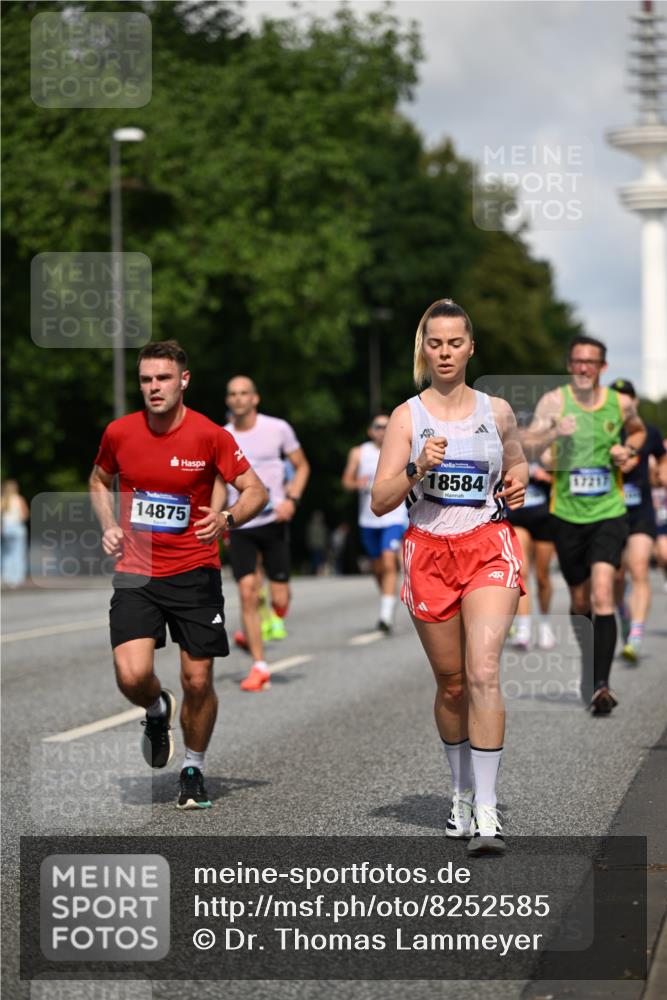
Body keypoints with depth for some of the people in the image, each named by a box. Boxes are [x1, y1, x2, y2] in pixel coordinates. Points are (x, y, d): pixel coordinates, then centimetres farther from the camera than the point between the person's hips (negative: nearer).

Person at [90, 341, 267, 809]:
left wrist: (227, 518, -24)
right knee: (132, 675, -16)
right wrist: (109, 525, 3)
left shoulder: (210, 436, -9)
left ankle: (194, 768, 27)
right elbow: (100, 480, 20)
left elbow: (256, 491, -4)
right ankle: (158, 710, 21)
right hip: (135, 574, 1)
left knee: (198, 681, 1)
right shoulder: (119, 432, -1)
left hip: (195, 573, -1)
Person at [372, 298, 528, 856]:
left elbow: (517, 463, 26)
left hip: (490, 549, -1)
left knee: (483, 673, -17)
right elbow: (380, 501, -3)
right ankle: (463, 792, 31)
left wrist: (518, 484, 3)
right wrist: (417, 468, -20)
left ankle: (487, 811, -16)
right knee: (451, 684, 9)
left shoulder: (497, 412, 7)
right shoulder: (407, 416, 2)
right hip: (429, 553, 1)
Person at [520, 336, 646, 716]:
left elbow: (639, 431, 23)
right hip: (568, 515, 1)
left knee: (602, 594, -18)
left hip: (609, 513, -1)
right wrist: (554, 432, -36)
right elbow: (528, 448, -16)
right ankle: (590, 664, 37)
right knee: (580, 601, 12)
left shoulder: (621, 403, 1)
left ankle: (601, 685, -21)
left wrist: (629, 448, 0)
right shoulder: (554, 400, -6)